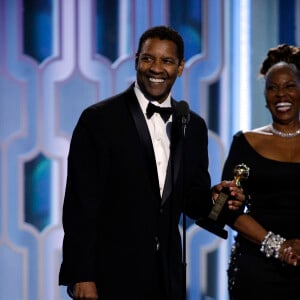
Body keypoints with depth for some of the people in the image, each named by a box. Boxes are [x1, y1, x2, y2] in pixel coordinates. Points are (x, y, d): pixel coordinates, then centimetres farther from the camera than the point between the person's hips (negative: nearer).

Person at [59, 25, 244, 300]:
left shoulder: (193, 126, 9)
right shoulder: (98, 119, -6)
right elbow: (81, 206, -9)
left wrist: (213, 198, -7)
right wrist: (81, 278, -14)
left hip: (168, 278, 5)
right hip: (112, 276, -4)